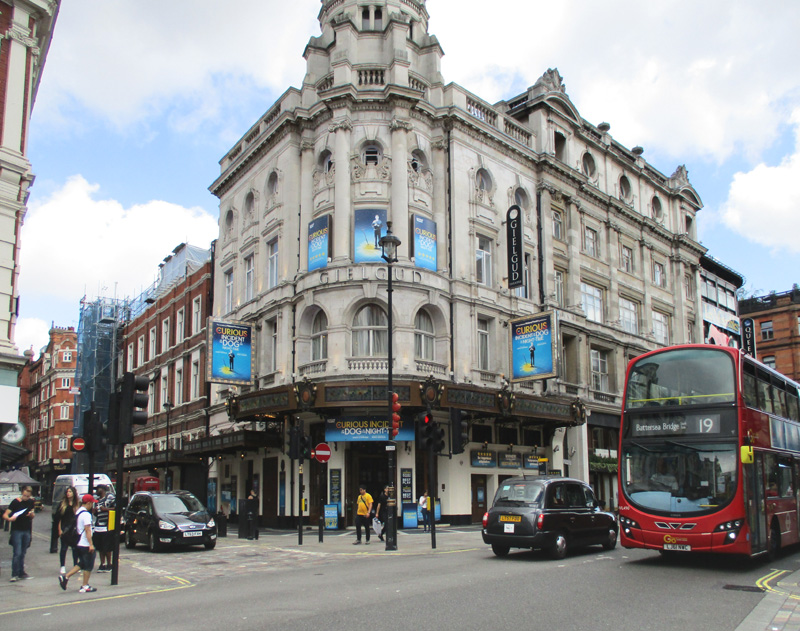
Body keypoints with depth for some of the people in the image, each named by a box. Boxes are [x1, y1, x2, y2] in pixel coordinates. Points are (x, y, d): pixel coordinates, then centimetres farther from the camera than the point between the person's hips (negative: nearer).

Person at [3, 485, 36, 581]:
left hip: (27, 531, 5)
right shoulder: (15, 502, -9)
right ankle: (14, 574, -4)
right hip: (17, 531, -5)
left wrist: (32, 514, -6)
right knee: (17, 553, -9)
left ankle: (21, 573, 18)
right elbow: (5, 515, -13)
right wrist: (9, 519, -34)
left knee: (23, 553, 11)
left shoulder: (30, 502, 6)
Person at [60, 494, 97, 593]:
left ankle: (65, 577, 6)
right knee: (88, 566, 3)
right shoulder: (86, 514, -16)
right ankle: (85, 586, 8)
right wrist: (91, 544, -21)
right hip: (86, 544, -9)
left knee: (81, 564, 18)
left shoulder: (78, 512, 13)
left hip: (79, 543, 9)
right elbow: (87, 530, -21)